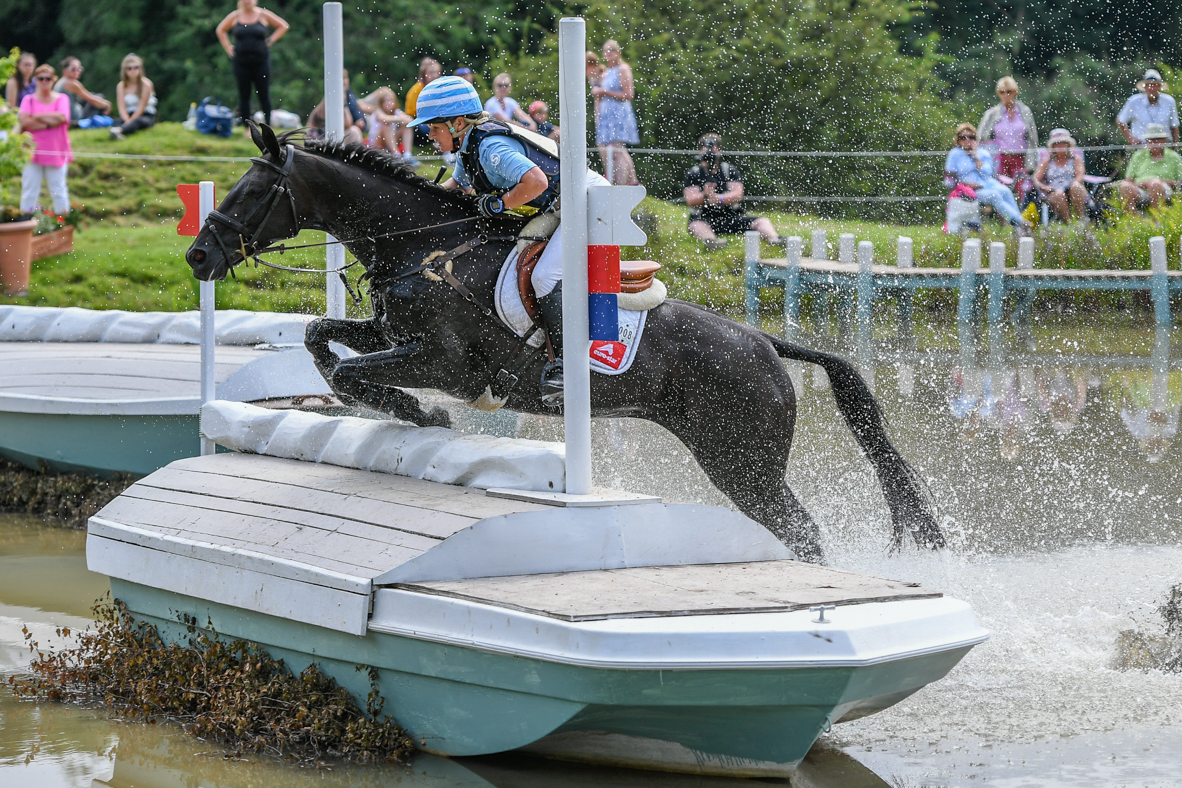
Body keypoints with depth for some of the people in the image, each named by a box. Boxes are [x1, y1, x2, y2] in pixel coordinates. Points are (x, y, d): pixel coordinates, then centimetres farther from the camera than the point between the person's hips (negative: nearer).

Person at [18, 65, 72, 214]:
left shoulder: (61, 99, 5)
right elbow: (24, 122, -11)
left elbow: (61, 117, -14)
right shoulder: (29, 99, 5)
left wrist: (37, 116, -8)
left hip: (56, 153, 0)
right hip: (33, 151, 0)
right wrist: (49, 123, -13)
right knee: (29, 191, 1)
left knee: (58, 190, 4)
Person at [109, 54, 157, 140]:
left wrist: (130, 121, -22)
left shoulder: (145, 84, -5)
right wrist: (127, 120, -26)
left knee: (138, 121, -40)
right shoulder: (121, 86, 5)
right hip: (128, 115, 4)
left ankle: (118, 130, -72)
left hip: (146, 116, -4)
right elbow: (121, 107, -5)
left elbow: (141, 107, -11)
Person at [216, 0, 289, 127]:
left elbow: (283, 26, 10)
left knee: (264, 95, 0)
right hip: (241, 63, 1)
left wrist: (271, 40, 1)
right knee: (243, 96, 3)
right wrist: (228, 47, 9)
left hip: (261, 61, -1)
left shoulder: (263, 15, 1)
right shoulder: (235, 16, 5)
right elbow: (221, 30, 20)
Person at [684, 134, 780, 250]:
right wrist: (705, 195, -30)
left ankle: (774, 239, -45)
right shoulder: (693, 173, 6)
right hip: (704, 218, -3)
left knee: (761, 221, -16)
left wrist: (719, 198, -27)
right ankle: (710, 240, -69)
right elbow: (690, 201, -7)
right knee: (696, 225, -37)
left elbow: (738, 195, -6)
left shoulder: (730, 170, 9)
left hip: (730, 217, 3)